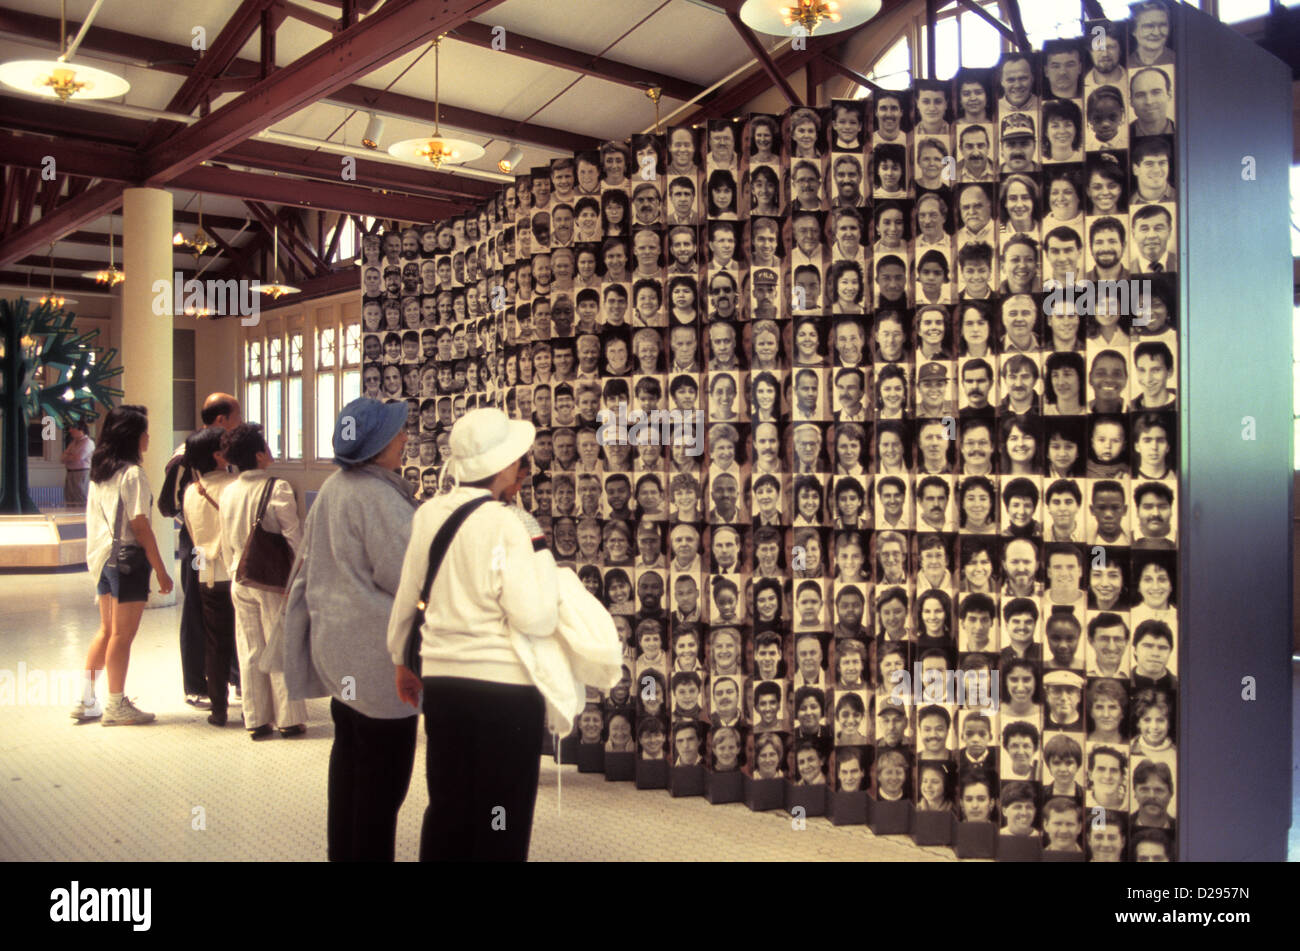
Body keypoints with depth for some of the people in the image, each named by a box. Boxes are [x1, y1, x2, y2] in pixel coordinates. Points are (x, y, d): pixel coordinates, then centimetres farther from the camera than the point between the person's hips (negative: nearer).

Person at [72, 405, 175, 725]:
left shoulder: (98, 472, 11)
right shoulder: (133, 474, -14)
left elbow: (95, 519, 12)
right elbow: (140, 526, -16)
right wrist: (161, 571, -12)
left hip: (102, 556, 8)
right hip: (128, 558, -8)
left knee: (107, 629, 17)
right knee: (123, 633, 1)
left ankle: (85, 700, 20)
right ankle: (116, 705, 9)